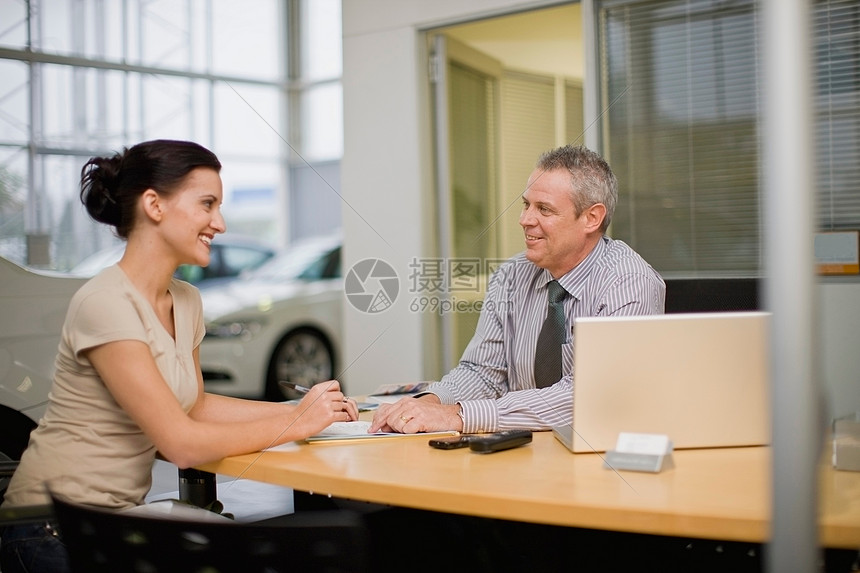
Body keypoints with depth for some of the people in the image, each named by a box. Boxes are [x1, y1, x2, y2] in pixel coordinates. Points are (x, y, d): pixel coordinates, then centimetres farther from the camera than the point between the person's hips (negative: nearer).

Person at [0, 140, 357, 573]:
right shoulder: (107, 303, -21)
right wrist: (296, 423, -13)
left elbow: (194, 405, 15)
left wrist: (301, 408, 4)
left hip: (122, 510, 8)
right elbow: (181, 443, -23)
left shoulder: (185, 301, 4)